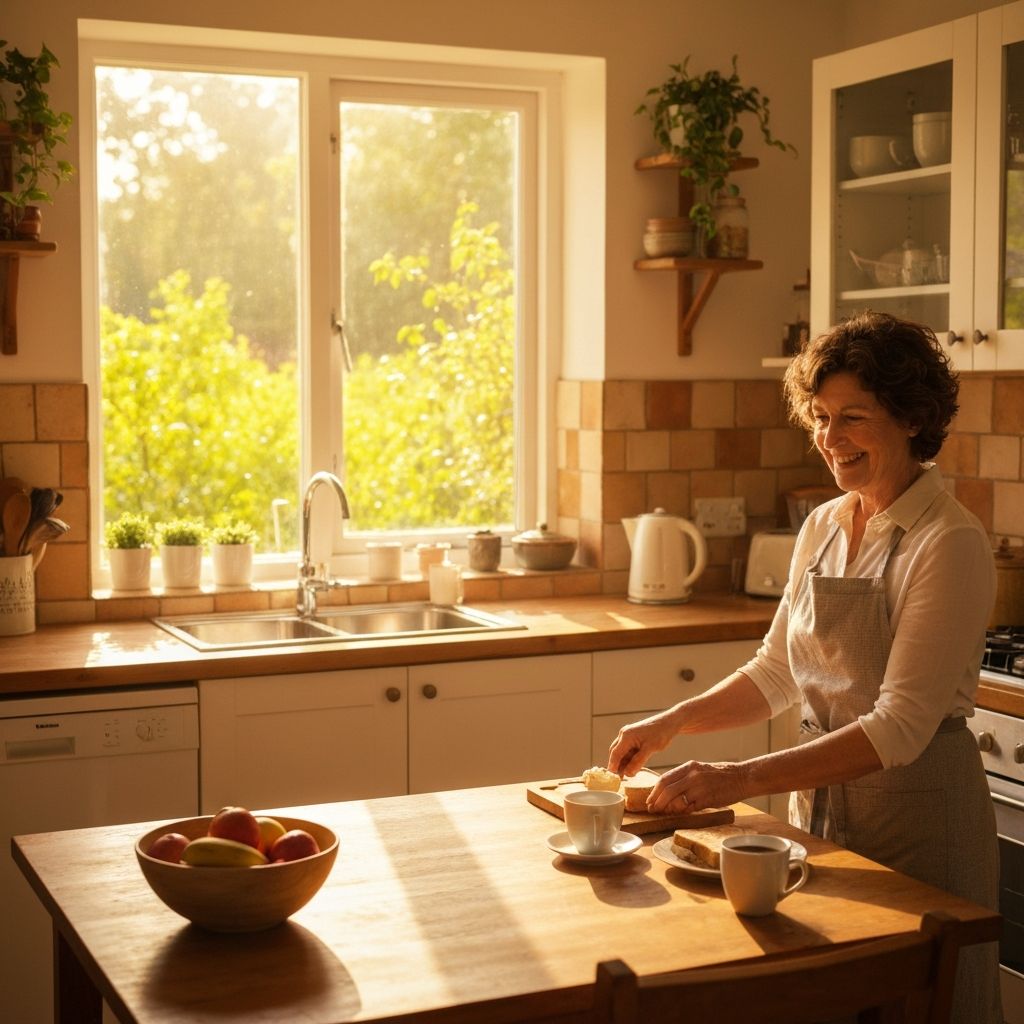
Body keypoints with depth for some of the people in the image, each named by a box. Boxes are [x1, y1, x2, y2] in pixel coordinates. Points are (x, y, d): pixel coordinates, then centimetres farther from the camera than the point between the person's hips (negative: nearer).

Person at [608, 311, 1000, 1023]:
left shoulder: (951, 544, -18)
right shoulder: (822, 528, 5)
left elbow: (902, 726, -25)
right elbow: (778, 671, 14)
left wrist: (743, 780, -30)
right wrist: (675, 722, -1)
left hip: (916, 813, -7)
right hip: (821, 798, 7)